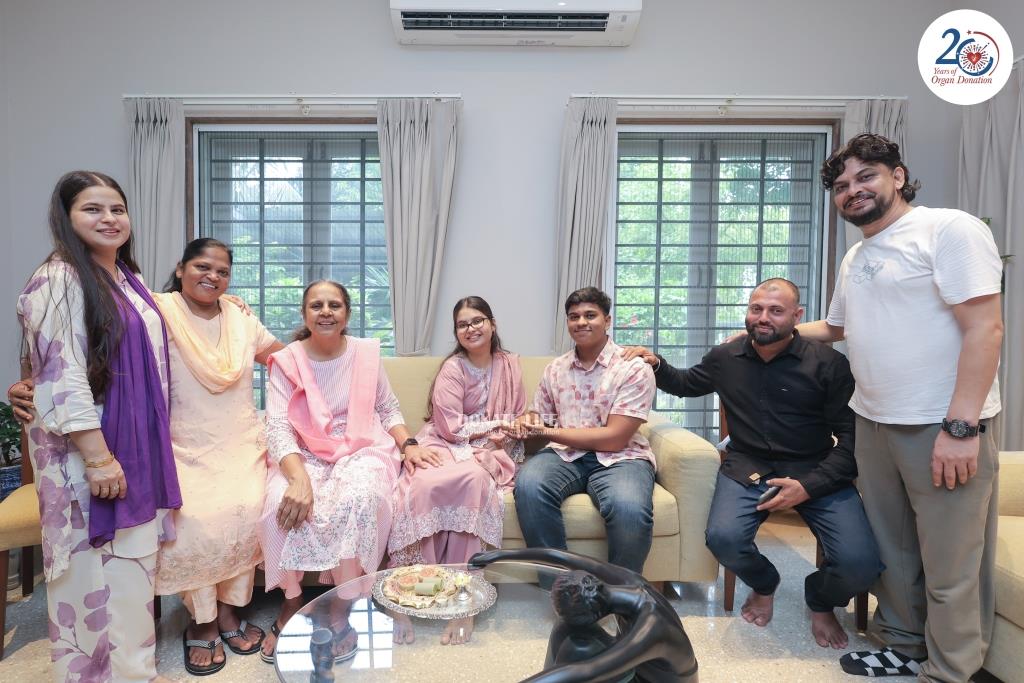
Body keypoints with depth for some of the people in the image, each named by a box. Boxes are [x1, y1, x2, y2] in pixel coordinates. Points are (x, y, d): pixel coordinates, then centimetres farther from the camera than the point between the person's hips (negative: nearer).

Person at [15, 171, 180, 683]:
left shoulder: (127, 278, 13)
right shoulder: (59, 281, -13)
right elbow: (61, 378, -20)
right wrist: (98, 457, -23)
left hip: (136, 447, 8)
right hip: (85, 451, -8)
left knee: (132, 560, 16)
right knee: (93, 565, 4)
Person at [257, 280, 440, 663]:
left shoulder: (367, 354, 3)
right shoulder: (286, 362, -3)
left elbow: (388, 409, 13)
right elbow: (278, 428, -14)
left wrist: (408, 445, -6)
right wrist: (299, 478, -31)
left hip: (362, 450, 0)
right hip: (305, 456, 0)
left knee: (358, 498, -33)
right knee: (284, 502, -31)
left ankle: (342, 611, -16)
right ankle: (291, 603, -6)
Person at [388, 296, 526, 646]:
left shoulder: (510, 365, 11)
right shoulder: (452, 368, -4)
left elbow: (517, 420, 14)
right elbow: (451, 429, -10)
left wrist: (500, 439, -8)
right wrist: (496, 424, -3)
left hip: (488, 452, 2)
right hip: (444, 447, -2)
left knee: (473, 479, -34)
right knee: (425, 485, -36)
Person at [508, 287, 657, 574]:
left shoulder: (634, 369, -4)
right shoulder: (554, 369, 13)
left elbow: (614, 439, -12)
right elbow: (541, 418, 20)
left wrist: (547, 432, -12)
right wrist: (527, 422, -7)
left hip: (619, 457, -3)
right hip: (565, 455, 3)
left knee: (629, 509, -35)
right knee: (528, 485, -30)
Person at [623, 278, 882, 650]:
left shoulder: (828, 363, -5)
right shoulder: (725, 358, 6)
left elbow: (851, 436, -5)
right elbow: (686, 383, 26)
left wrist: (809, 486, -17)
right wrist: (656, 365, 5)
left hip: (814, 471, -1)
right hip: (748, 466, 2)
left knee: (859, 563, -23)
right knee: (723, 538, -27)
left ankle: (821, 601, 18)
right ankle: (763, 584, 13)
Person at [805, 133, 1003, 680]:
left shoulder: (949, 229, -9)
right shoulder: (855, 258, 14)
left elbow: (984, 328, -16)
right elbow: (834, 327, 31)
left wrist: (962, 426, -21)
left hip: (943, 426, -7)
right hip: (873, 423, 7)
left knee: (950, 566, 3)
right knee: (890, 549, 17)